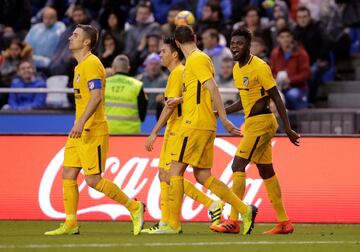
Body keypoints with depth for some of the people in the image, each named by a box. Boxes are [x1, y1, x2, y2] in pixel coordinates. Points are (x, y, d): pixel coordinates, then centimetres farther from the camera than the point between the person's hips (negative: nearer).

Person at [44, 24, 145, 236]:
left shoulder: (91, 64, -13)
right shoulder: (80, 66, 18)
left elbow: (96, 97, -24)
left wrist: (81, 122, -32)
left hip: (93, 131, -10)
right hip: (80, 132, 10)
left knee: (93, 180, -10)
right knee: (68, 175, 5)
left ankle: (134, 207, 2)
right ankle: (70, 224, 6)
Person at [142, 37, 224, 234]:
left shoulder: (177, 73, -13)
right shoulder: (181, 72, 17)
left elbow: (170, 106, -19)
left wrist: (154, 132, -19)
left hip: (177, 131, -10)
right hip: (174, 132, 10)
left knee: (169, 176, -12)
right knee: (164, 176, 9)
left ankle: (212, 205, -9)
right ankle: (165, 222, 9)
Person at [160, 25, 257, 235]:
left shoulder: (196, 59, -10)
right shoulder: (200, 58, 18)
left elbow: (212, 88, -18)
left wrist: (224, 119, -22)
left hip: (195, 124, -9)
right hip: (205, 125, 9)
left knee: (176, 170, -4)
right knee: (202, 176, 8)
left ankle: (173, 224, -4)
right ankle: (245, 210, 4)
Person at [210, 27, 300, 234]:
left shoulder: (260, 67, -15)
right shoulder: (237, 69, 11)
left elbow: (277, 98, -14)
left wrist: (288, 129, -16)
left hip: (260, 123, -9)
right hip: (251, 123, 9)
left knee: (238, 166, -14)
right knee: (266, 171, 11)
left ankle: (233, 221, -16)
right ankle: (284, 223, 16)